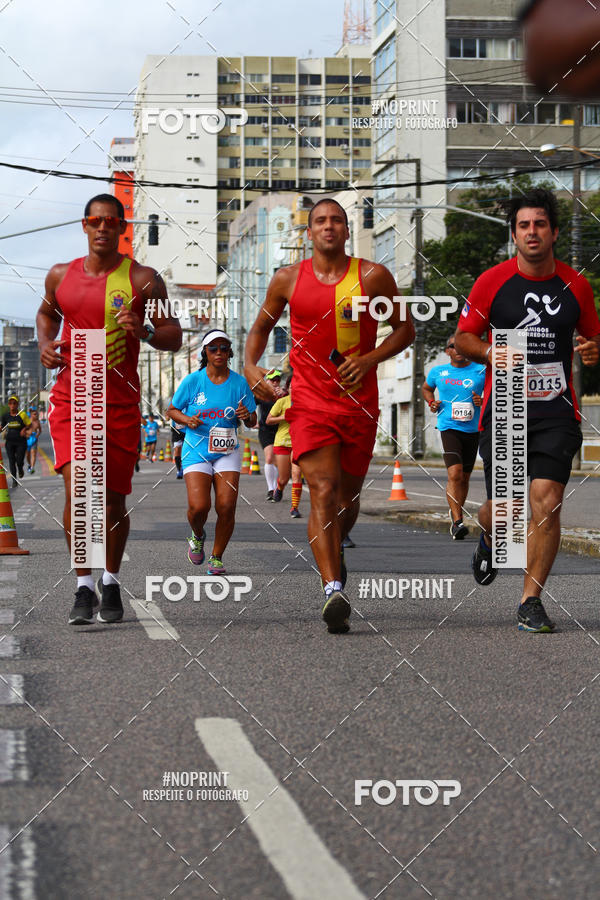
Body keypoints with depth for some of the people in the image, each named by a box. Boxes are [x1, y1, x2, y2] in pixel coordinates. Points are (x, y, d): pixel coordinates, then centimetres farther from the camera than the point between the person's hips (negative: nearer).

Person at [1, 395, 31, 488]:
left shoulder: (22, 414, -7)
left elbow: (29, 425, 3)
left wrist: (24, 429, -16)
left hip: (21, 441, -2)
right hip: (10, 441, 2)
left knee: (19, 460, -7)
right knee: (11, 461, -2)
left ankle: (20, 470, 31)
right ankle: (14, 480, 8)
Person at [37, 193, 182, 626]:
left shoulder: (143, 279, -2)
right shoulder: (60, 276, 7)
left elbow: (174, 337, -1)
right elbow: (47, 312, 28)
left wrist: (144, 331, -22)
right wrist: (45, 343, 8)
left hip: (121, 403, -1)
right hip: (70, 398, 1)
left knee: (114, 500, 7)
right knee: (77, 487, -16)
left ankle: (111, 582, 29)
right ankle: (84, 587, -10)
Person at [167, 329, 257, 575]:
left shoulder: (239, 382, 1)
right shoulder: (192, 381, -4)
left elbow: (252, 422, 8)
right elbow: (172, 410, 8)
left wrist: (246, 416, -15)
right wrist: (186, 420, -12)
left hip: (227, 453, 2)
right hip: (196, 451, -2)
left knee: (226, 507, -11)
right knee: (198, 507, -17)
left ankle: (216, 557, 9)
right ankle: (197, 536, 18)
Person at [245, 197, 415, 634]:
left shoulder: (373, 277, 0)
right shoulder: (288, 279, 4)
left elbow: (405, 329, 7)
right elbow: (262, 326, 18)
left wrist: (369, 359, -9)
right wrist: (251, 367, 1)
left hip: (359, 402, 1)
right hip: (308, 401, -1)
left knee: (349, 495, 13)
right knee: (324, 491, -17)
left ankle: (334, 549, 47)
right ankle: (334, 590, -26)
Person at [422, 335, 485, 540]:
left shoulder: (481, 371, 2)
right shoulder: (437, 372, 6)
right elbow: (426, 388, 26)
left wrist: (484, 401, -10)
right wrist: (431, 402, 6)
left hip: (472, 430, 2)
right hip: (449, 428, -2)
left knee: (464, 477, 11)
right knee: (454, 474, -19)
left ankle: (455, 515, 33)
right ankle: (457, 522, -22)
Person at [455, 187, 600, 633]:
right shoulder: (492, 282, 0)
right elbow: (463, 338, 7)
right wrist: (491, 352, -13)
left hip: (556, 412, 1)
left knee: (547, 502, -13)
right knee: (503, 509, 1)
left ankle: (531, 602, -3)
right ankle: (488, 538, 40)